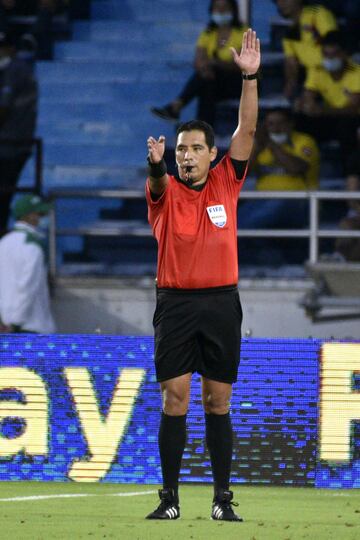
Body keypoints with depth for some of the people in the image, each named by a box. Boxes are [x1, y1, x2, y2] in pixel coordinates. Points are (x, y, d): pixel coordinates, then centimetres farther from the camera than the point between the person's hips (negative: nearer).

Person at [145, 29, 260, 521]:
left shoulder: (225, 185, 6)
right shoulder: (166, 191, 2)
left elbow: (246, 130, -3)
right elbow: (158, 183, -23)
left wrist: (250, 76, -13)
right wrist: (155, 164, -47)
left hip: (221, 302, 1)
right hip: (175, 303, -1)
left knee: (218, 402, 4)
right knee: (175, 400, -4)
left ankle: (223, 497, 7)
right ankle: (170, 496, -1)